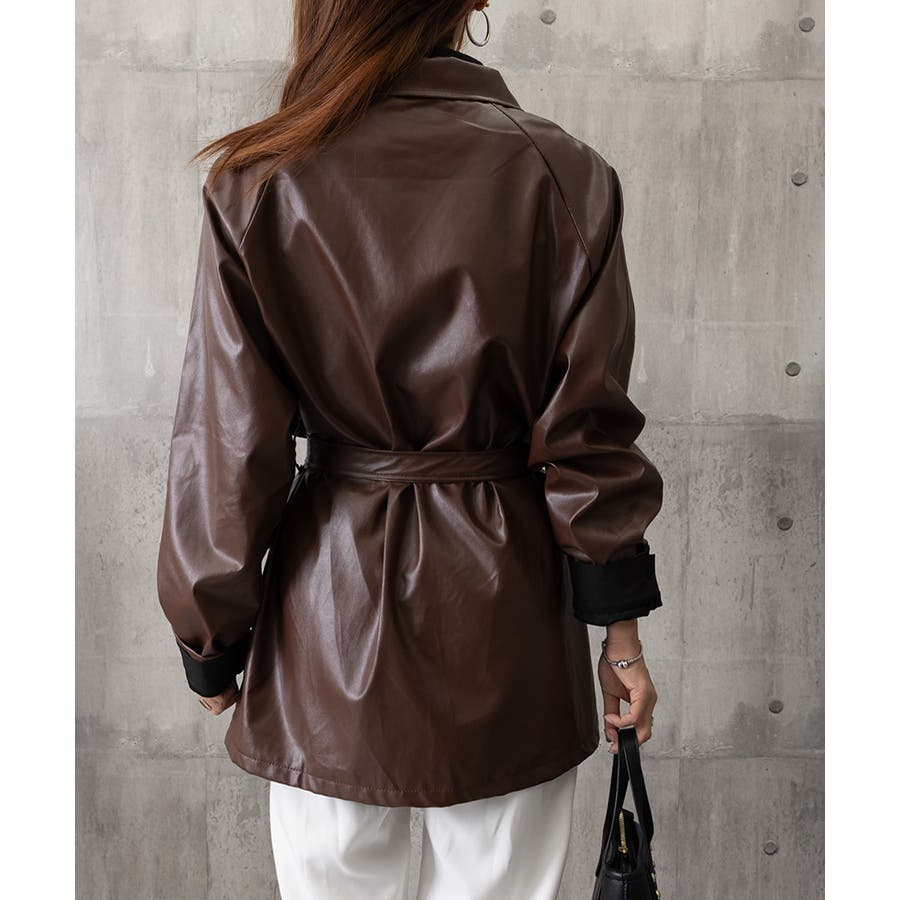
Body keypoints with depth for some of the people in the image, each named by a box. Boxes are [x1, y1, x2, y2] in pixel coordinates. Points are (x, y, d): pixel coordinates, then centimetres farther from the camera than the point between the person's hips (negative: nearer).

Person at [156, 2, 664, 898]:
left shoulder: (256, 185, -9)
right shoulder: (565, 176, -8)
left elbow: (225, 445, -6)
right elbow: (589, 437, -6)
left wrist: (213, 645, 6)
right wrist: (619, 623, 4)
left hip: (330, 603, 0)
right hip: (506, 599, 0)